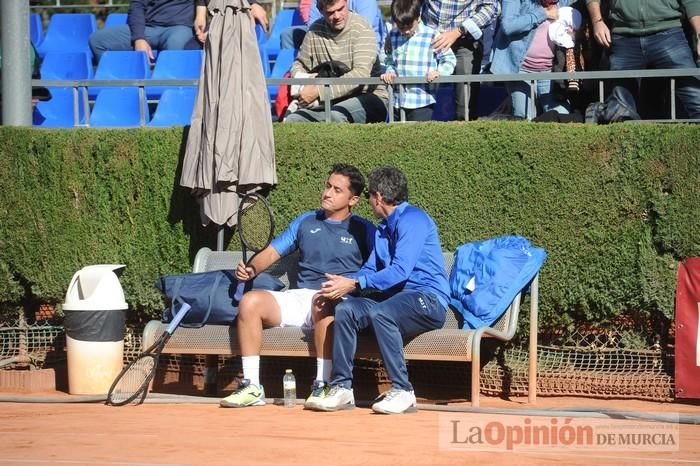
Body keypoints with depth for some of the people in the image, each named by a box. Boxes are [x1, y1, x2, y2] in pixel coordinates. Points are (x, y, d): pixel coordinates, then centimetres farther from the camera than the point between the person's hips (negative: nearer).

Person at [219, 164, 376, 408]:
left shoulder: (363, 230, 11)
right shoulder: (305, 222, 23)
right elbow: (272, 252, 20)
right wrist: (252, 269, -1)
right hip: (300, 297, 4)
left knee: (325, 302, -41)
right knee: (250, 301, -22)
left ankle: (322, 386, -32)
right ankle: (252, 387, -22)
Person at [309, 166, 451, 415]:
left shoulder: (413, 220, -10)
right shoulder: (383, 228, 22)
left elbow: (400, 270, -20)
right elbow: (371, 269, 18)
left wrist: (355, 283, -21)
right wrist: (343, 283, -3)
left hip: (429, 300, -8)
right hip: (397, 298, 8)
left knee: (379, 312, -36)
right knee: (345, 308, -15)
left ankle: (402, 391, -29)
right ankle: (342, 388, -16)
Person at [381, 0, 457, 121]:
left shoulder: (431, 36, -6)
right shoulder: (392, 36, 6)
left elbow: (449, 59, 2)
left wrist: (439, 72, -16)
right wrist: (389, 72, -1)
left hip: (422, 102, -5)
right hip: (397, 101, 5)